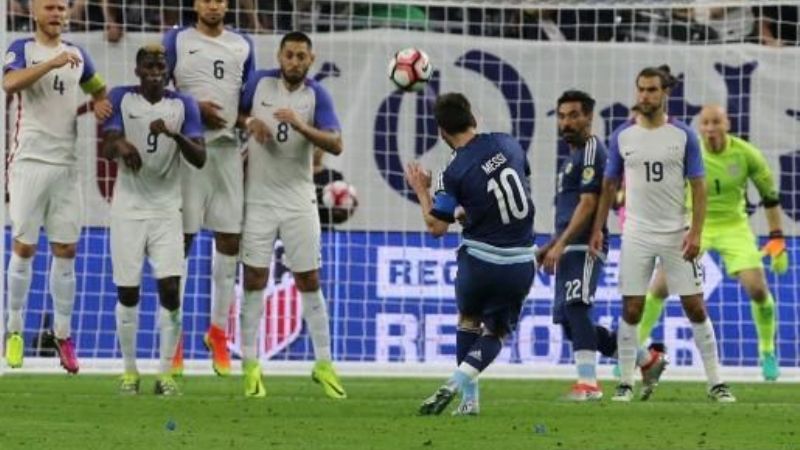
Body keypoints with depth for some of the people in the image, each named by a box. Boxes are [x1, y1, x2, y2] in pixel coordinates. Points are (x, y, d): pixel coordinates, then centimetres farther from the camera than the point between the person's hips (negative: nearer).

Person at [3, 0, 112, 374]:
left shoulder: (76, 55, 13)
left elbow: (99, 90, 28)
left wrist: (100, 103, 5)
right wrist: (52, 63, -29)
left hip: (66, 164, 4)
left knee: (65, 251, 2)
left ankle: (63, 335, 7)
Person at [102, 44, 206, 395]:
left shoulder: (183, 105, 1)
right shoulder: (121, 98, -1)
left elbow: (199, 159, -7)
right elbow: (107, 148, -11)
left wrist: (175, 134, -26)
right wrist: (121, 145, -35)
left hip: (167, 210, 0)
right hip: (128, 208, 0)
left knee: (170, 289, -10)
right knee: (127, 291, 1)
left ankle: (166, 373, -2)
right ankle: (129, 371, 15)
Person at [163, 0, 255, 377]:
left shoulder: (242, 46, 14)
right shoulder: (176, 41, 3)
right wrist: (194, 109, -13)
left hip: (229, 148, 3)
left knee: (230, 239, 3)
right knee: (182, 237, -2)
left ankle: (218, 331, 14)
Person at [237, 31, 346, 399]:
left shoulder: (316, 96, -6)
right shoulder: (260, 83, -3)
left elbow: (336, 145, -15)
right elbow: (236, 113, 12)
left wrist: (300, 126, -29)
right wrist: (249, 123, -10)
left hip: (298, 200, 0)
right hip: (259, 199, 0)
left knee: (309, 282, 3)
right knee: (254, 279, -1)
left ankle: (323, 364, 11)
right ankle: (250, 365, 4)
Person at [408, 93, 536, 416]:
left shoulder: (454, 173, -13)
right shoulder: (507, 144, -1)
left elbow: (436, 227, -7)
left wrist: (422, 191, 10)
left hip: (480, 260, -3)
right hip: (521, 262, 3)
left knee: (468, 320, 25)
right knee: (495, 333, 16)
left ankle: (469, 398, 19)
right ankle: (459, 382, -8)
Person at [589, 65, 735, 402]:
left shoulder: (683, 136, -2)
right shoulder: (623, 136, 3)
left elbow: (698, 187, -1)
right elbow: (609, 186, 11)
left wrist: (695, 232, -10)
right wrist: (597, 229, 6)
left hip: (676, 235, -1)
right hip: (636, 235, 1)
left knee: (695, 307, -1)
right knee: (631, 310, -1)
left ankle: (715, 383, 5)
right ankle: (626, 382, 9)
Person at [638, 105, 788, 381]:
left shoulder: (745, 154, -14)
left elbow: (769, 195, -2)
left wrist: (777, 239, -4)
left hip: (733, 226, 0)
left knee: (757, 288, -13)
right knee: (660, 286, -11)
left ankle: (767, 353, 11)